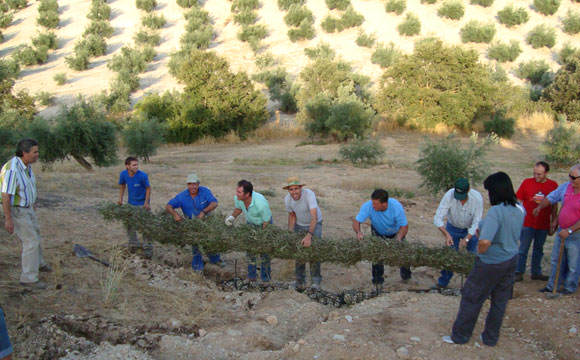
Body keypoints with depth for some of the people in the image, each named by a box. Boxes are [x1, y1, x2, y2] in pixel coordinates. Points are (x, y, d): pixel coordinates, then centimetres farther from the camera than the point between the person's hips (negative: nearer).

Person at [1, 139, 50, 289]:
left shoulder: (26, 165, -1)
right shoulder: (12, 169, -30)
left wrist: (32, 204, 23)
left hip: (27, 207, 10)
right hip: (16, 211, -10)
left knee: (34, 233, 25)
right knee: (31, 241, -9)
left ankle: (38, 263, 48)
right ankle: (28, 278, 0)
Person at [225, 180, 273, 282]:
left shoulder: (261, 203, -41)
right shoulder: (237, 198, -26)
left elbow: (267, 221, -25)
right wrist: (232, 217, -19)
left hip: (263, 224, -5)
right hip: (250, 223, 5)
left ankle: (265, 276, 21)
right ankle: (251, 276, 24)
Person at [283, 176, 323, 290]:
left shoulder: (309, 194, -34)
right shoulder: (287, 199, -18)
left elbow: (314, 217, -41)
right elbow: (291, 215, 1)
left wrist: (309, 236, -50)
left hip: (314, 224, -4)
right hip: (299, 225, 4)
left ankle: (316, 281, 4)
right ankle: (300, 280, 20)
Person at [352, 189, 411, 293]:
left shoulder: (397, 207, -39)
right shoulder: (368, 206, -38)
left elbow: (404, 226, -31)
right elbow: (356, 222, -35)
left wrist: (398, 238, -49)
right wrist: (358, 232, -56)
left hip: (396, 232, 0)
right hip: (378, 232, 0)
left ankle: (405, 274, 39)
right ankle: (377, 281, 12)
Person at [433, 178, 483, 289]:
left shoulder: (477, 198, -29)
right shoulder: (449, 195, -30)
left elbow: (476, 222, -23)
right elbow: (437, 218, -29)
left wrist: (466, 239, -33)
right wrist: (446, 235, -41)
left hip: (470, 230, 0)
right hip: (453, 228, 0)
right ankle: (443, 282, 19)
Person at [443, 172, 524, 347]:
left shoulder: (496, 211, -27)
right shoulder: (520, 209, -2)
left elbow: (484, 242, -37)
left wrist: (480, 253, -15)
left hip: (492, 263, -7)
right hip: (511, 260, 8)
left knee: (471, 298, 10)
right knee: (500, 301, 18)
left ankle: (460, 336, 23)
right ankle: (491, 338, 33)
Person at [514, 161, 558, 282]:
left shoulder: (553, 185, 0)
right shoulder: (527, 182, -4)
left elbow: (555, 206, 8)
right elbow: (518, 201, 1)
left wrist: (553, 223, 9)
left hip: (543, 225, 2)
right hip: (527, 223, -2)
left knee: (539, 250, 14)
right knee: (523, 249, 3)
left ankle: (536, 273, 27)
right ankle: (519, 272, 13)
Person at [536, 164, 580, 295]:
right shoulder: (566, 187, -1)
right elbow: (551, 197, 14)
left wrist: (569, 230, -25)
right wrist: (540, 206, 2)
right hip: (562, 231, 6)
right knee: (556, 260, 15)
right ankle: (553, 285, 27)